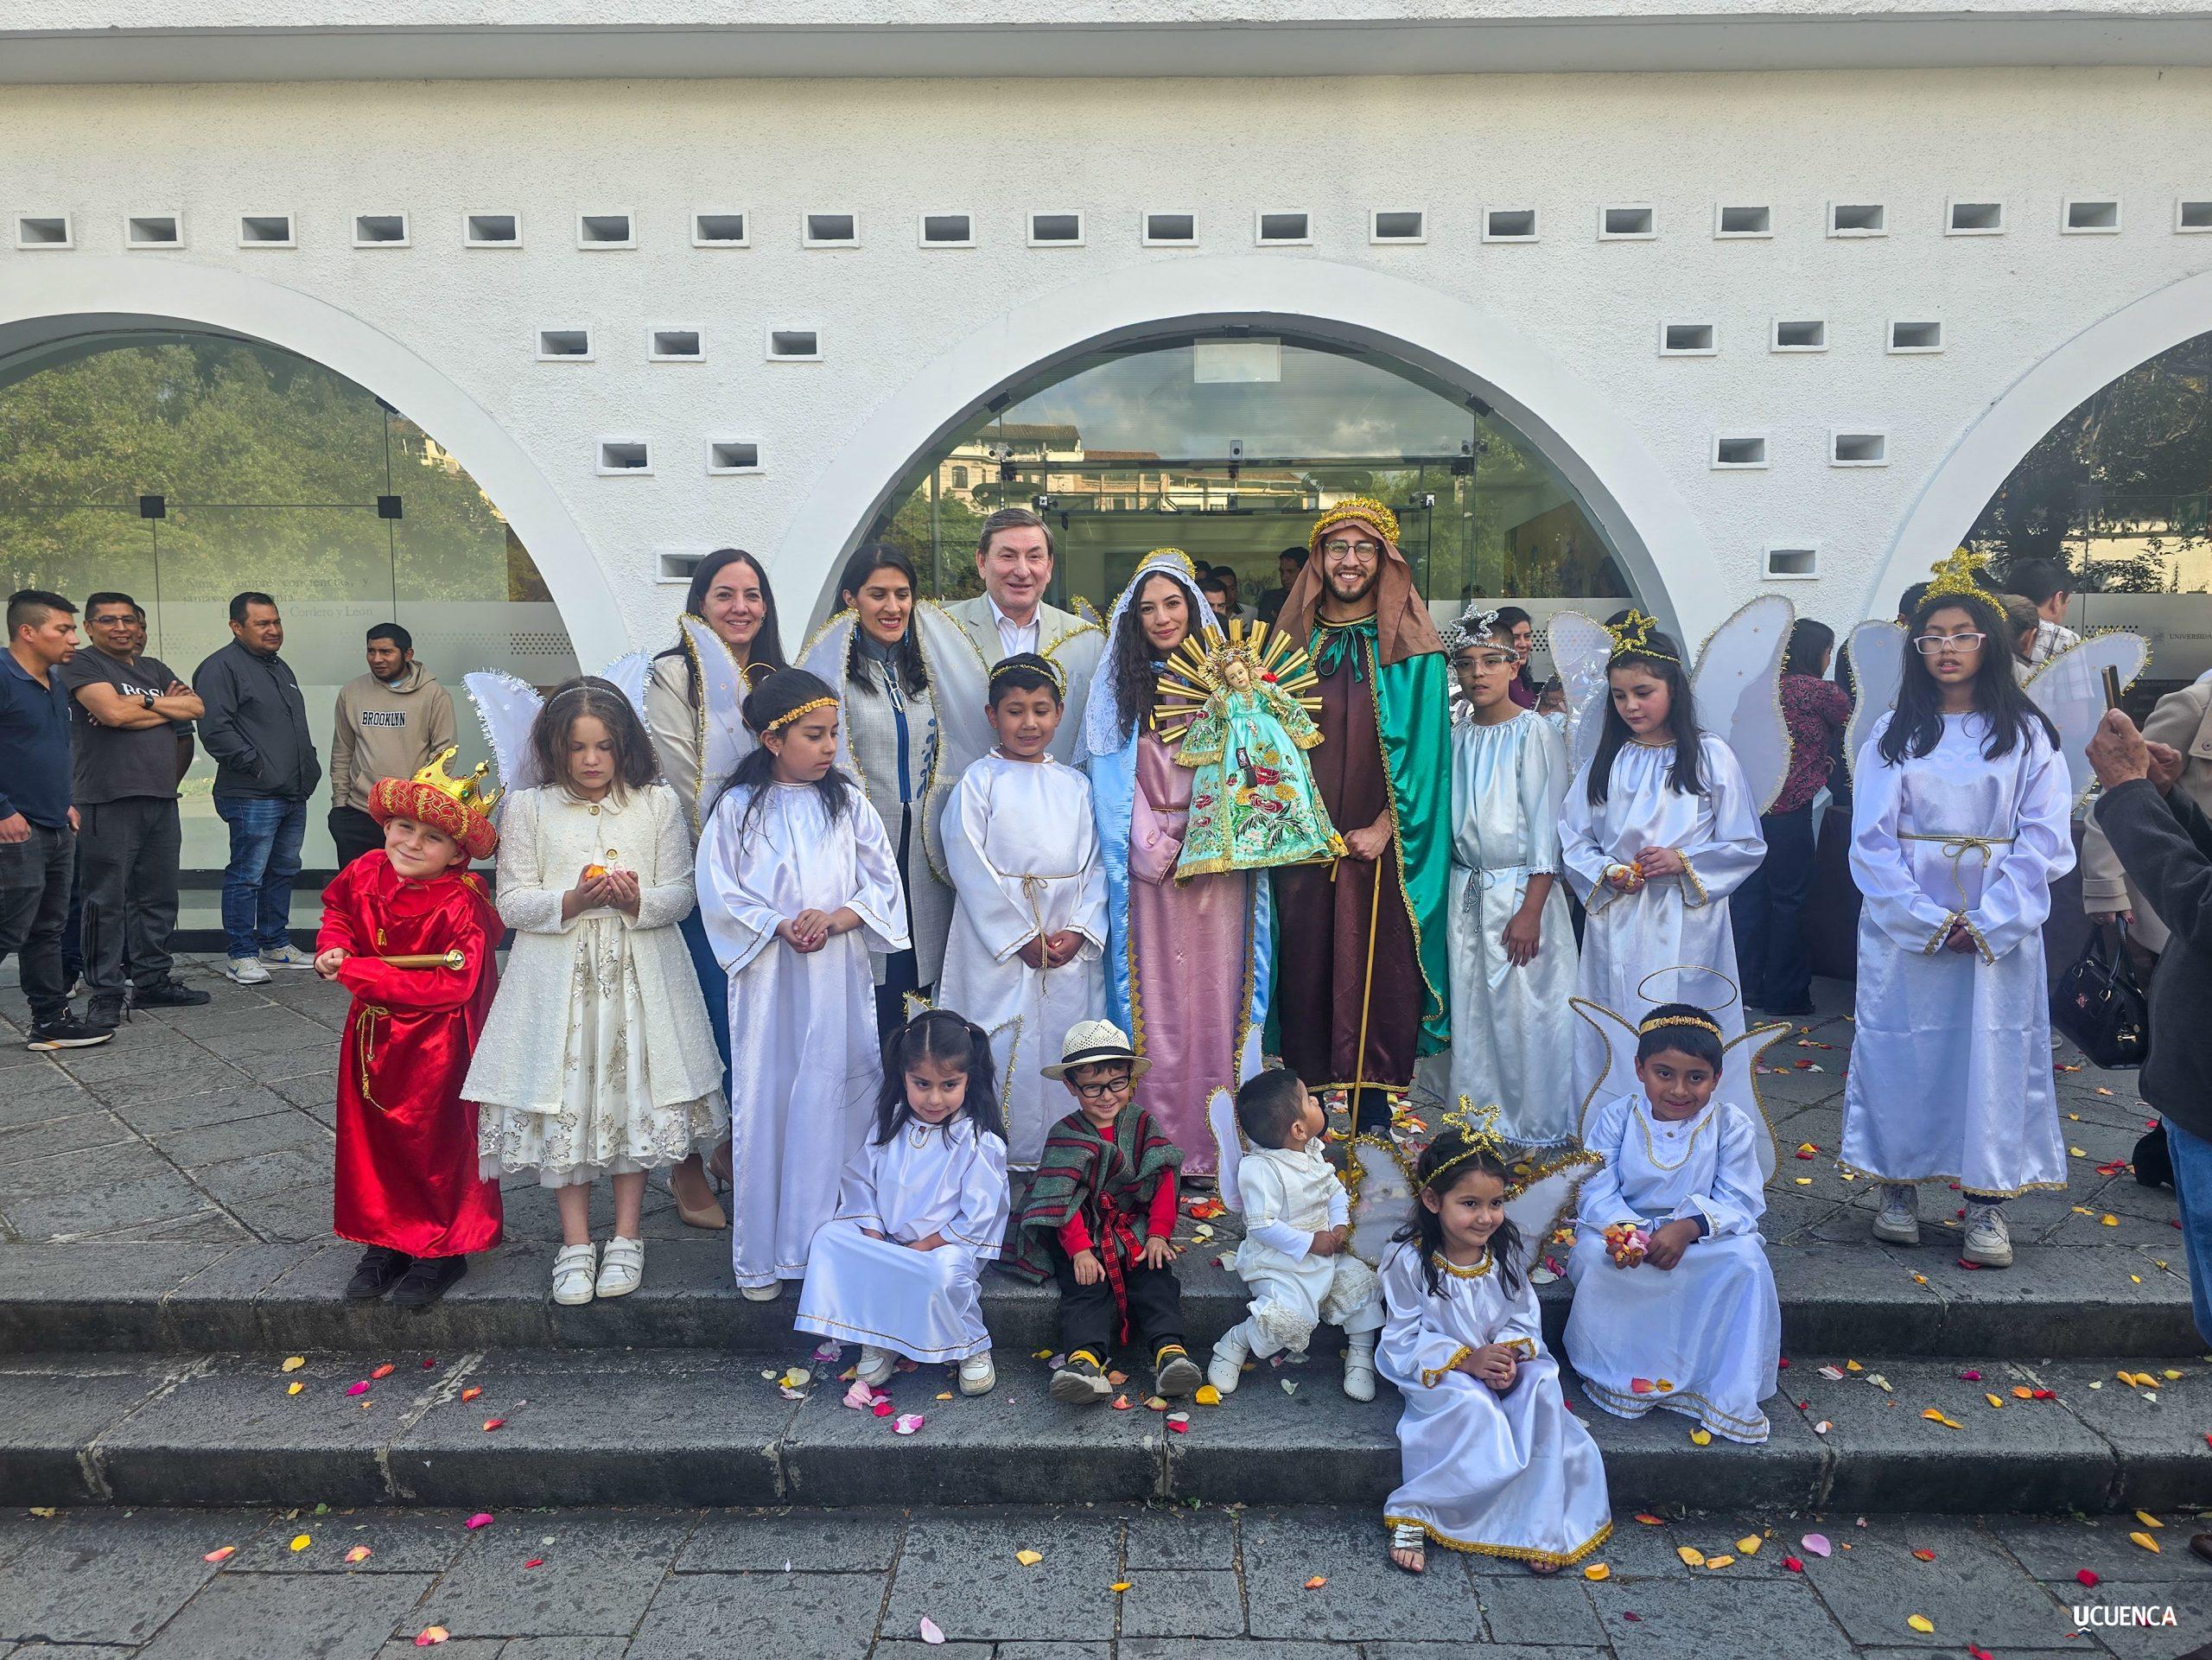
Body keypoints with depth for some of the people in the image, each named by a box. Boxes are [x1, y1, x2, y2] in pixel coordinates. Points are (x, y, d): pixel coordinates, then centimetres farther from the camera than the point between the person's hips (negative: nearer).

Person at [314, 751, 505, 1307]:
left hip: (435, 1047, -6)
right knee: (371, 1140, 15)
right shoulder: (364, 875, -4)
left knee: (437, 1145, 6)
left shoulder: (461, 906, -23)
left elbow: (450, 985, -27)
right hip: (371, 1036, 7)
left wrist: (357, 971, -24)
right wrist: (333, 946, -2)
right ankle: (386, 1241, 31)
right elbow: (337, 907, 20)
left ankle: (441, 1248, 23)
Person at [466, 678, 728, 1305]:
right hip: (558, 973, 0)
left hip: (638, 970, 0)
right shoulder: (528, 808, 1)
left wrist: (640, 901, -19)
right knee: (564, 1098, 2)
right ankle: (575, 1242, 17)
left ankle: (627, 1236, 20)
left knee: (635, 1093, 5)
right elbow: (512, 902, 0)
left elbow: (681, 892, 2)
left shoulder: (658, 803, 2)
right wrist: (571, 901, -18)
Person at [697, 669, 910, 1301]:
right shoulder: (737, 809, 0)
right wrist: (779, 927, -14)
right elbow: (719, 893, -3)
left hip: (839, 977, 2)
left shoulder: (848, 803, 6)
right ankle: (760, 1255, 14)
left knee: (842, 1095, 2)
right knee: (766, 1100, 3)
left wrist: (840, 916, -13)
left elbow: (884, 881, 4)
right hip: (769, 976, -2)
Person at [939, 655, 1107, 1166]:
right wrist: (1022, 937, -12)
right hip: (1000, 942, -3)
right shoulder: (979, 781, 0)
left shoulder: (1074, 784, 11)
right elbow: (971, 868, -7)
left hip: (1072, 946, 4)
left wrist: (1080, 931, -7)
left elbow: (1094, 864, 8)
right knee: (1006, 1051, -2)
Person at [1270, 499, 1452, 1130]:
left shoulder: (1410, 651, 2)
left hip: (1380, 845, -2)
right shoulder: (1297, 640, 11)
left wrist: (1384, 828, -12)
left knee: (1377, 969, -2)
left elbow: (1422, 747, -4)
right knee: (1307, 962, 3)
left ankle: (1374, 1105, 8)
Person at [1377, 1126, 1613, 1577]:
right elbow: (1404, 1340, -14)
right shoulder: (1409, 1260, -17)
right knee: (1474, 1407, -33)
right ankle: (1411, 1515, -20)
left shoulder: (1506, 1251, -4)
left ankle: (1540, 1525, -15)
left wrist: (1510, 1355, -19)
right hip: (1439, 1373, -4)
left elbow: (1525, 1319, 3)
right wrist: (1467, 1360, -25)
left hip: (1502, 1367, 4)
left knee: (1543, 1389, -24)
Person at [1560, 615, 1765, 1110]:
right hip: (1616, 926, 3)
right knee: (1614, 1043, 5)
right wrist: (1605, 873, -8)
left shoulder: (1711, 756, 1)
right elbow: (1573, 840, 11)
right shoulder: (1604, 762, 10)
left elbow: (1747, 846, 2)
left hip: (1687, 926, -2)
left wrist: (1684, 862, -12)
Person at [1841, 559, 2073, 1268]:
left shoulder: (2026, 733, 4)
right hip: (1904, 927, 1)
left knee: (1995, 1052, 1)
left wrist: (1989, 924, -12)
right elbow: (1872, 840, -2)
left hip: (2001, 930, 0)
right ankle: (1898, 1185, 16)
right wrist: (1928, 921, -12)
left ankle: (1987, 1202, 9)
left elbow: (2042, 839, -2)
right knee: (1902, 1049, 4)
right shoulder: (1894, 734, 5)